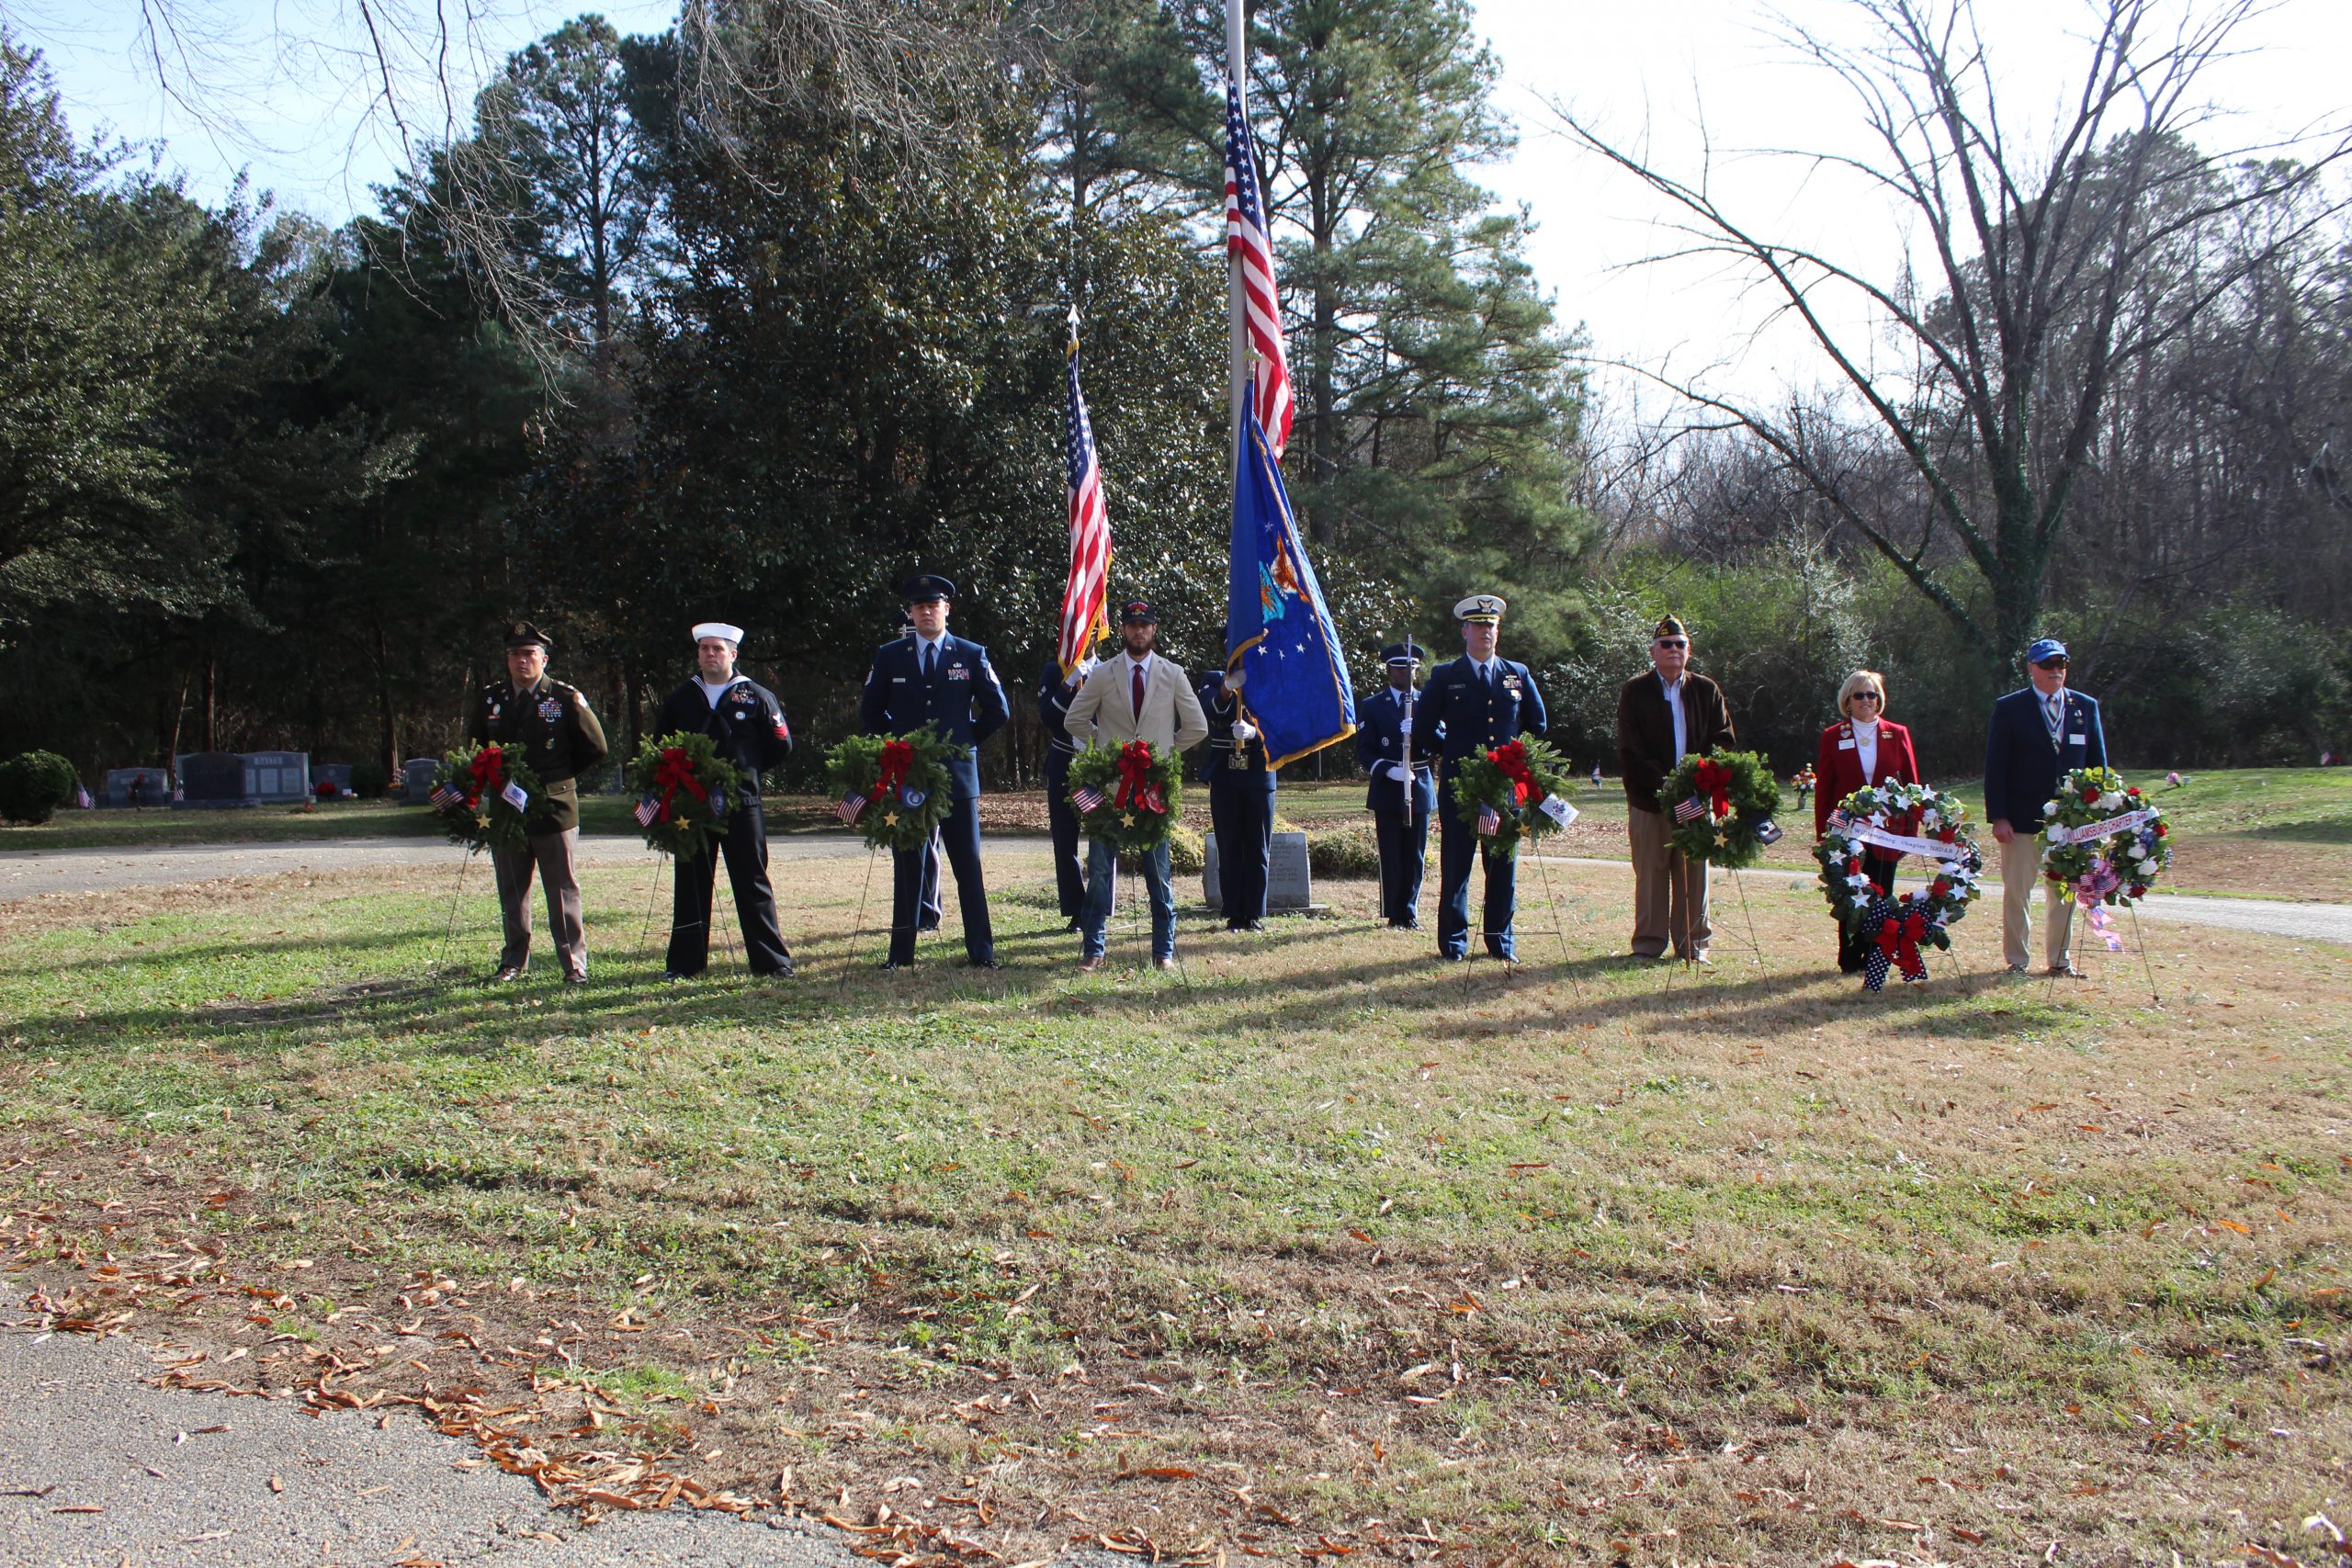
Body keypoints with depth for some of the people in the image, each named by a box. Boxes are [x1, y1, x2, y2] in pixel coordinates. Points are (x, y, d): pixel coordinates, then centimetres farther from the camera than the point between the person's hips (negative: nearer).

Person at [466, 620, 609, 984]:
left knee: (564, 891, 1)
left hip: (555, 808, -3)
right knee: (511, 892, 11)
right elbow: (474, 747, 22)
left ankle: (574, 964, 6)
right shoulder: (488, 698, 7)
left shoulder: (567, 699, -3)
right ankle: (514, 963, 22)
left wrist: (556, 777, 3)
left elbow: (596, 748, 2)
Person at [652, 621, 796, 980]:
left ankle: (772, 960, 5)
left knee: (753, 883, 1)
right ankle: (685, 963, 14)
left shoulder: (756, 697, 2)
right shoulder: (680, 699, 11)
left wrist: (745, 770, 5)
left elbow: (781, 745, 6)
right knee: (690, 885, 7)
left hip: (742, 805, -3)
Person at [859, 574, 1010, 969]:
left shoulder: (972, 655, 4)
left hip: (958, 774, -1)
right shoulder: (889, 655, 7)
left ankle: (981, 951, 6)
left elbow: (998, 711, 8)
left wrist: (965, 742, 4)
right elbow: (870, 711, 15)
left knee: (968, 864, 1)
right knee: (907, 866, 4)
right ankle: (901, 951, 10)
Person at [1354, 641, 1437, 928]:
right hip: (1387, 791, -2)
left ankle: (1409, 913, 14)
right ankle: (1394, 914, 7)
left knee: (1416, 856, 4)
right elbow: (1364, 752, -1)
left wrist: (1417, 732, -19)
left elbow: (1440, 743, 1)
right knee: (1391, 856, -1)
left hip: (1420, 789, 2)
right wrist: (1389, 770, -18)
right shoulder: (1371, 706, 5)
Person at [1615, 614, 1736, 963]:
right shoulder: (1634, 692, 3)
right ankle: (1649, 943, 12)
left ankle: (1694, 943, 14)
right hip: (1649, 800, -2)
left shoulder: (1707, 691, 10)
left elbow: (1724, 740, 5)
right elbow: (1630, 750, -4)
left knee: (1694, 874, 6)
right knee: (1651, 874, 3)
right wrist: (1661, 784, -16)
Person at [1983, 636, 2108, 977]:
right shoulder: (2009, 708, -1)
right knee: (2017, 891, 2)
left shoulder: (2086, 707, 9)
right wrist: (1998, 817, -10)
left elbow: (2098, 763, 11)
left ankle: (2058, 959, 20)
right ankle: (2016, 960, 12)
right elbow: (1995, 767, -4)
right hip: (2022, 818, -3)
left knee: (2065, 893, 10)